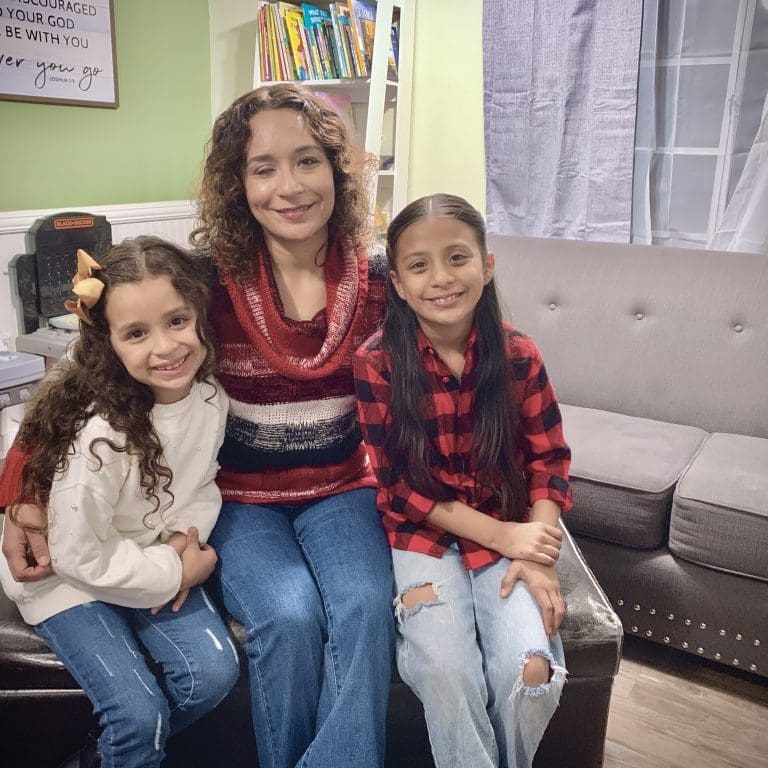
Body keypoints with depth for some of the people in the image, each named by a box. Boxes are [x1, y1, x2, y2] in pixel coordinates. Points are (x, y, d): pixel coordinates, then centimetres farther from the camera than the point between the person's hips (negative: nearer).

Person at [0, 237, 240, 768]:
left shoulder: (210, 395, -13)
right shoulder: (99, 433, -32)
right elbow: (81, 554, -23)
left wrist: (185, 539, -14)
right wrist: (176, 572, -16)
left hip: (153, 556, 5)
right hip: (66, 575, -5)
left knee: (215, 671, -8)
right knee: (140, 711, -14)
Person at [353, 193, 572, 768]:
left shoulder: (518, 355, -7)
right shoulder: (376, 362, -13)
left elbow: (549, 460, 0)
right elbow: (399, 484, -11)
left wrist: (537, 558, -12)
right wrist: (500, 536, -15)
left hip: (511, 535, 2)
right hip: (424, 536, -1)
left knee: (532, 669, -15)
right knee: (446, 672, -21)